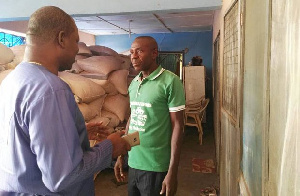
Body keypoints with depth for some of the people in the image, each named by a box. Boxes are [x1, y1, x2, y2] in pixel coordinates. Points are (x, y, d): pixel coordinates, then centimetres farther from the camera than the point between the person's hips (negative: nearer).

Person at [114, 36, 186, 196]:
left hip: (155, 166, -5)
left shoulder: (170, 81, -12)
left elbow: (177, 126, -13)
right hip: (133, 162, 6)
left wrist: (172, 171, -14)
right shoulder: (134, 83, 7)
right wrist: (121, 155, 12)